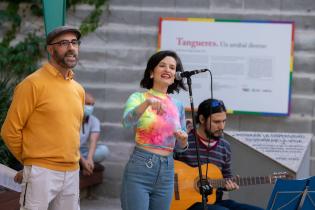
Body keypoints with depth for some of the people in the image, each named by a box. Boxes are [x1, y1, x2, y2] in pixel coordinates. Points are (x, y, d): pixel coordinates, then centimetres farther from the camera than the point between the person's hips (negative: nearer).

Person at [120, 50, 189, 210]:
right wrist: (147, 102, -42)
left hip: (167, 172, 5)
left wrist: (183, 140, -5)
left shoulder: (178, 105, 12)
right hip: (140, 168, -5)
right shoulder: (139, 97, -2)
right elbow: (127, 120, -25)